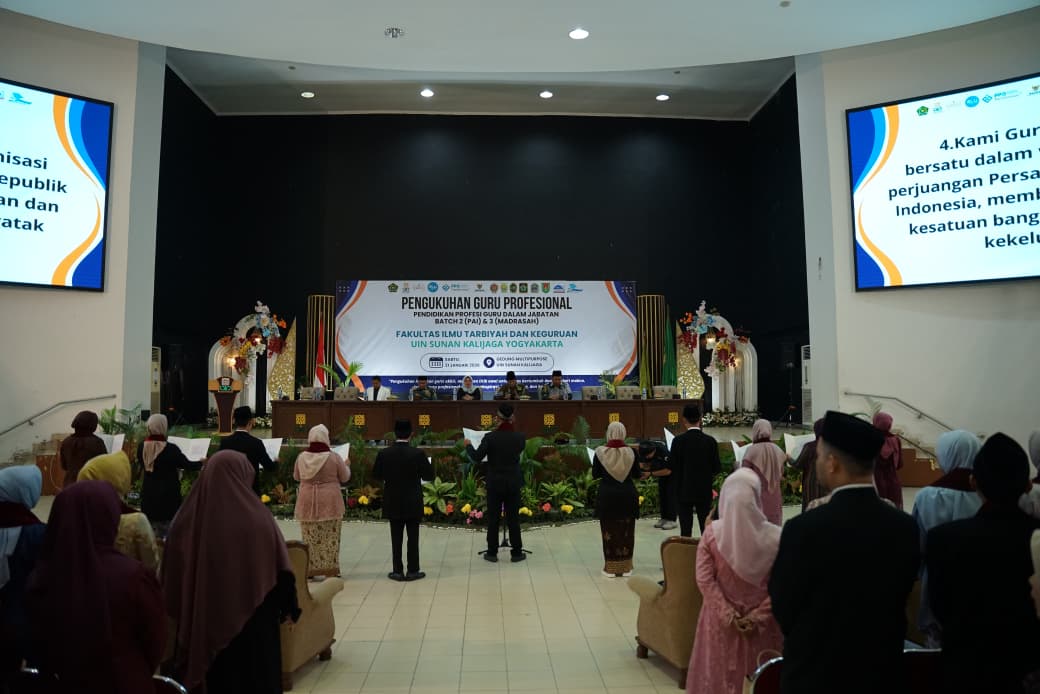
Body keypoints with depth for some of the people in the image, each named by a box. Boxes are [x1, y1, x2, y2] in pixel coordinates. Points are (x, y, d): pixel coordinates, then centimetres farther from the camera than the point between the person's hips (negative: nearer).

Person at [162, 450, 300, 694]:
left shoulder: (187, 518, -8)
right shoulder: (257, 518, -19)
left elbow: (171, 574, 1)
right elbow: (281, 572, -14)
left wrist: (181, 617, 15)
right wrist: (289, 607, 1)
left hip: (207, 618, 4)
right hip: (253, 618, -3)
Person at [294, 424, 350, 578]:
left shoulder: (302, 456, -2)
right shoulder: (334, 457, -10)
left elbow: (296, 477, 13)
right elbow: (345, 478, 0)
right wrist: (347, 465, 18)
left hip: (307, 502, 3)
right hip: (329, 502, -2)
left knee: (309, 537, 9)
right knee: (330, 537, 4)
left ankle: (309, 570, 14)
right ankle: (330, 570, 7)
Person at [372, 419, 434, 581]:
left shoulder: (383, 454, -8)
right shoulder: (418, 454, -14)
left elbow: (376, 475, 3)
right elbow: (429, 476, -7)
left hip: (393, 503, 2)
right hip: (413, 503, -2)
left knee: (396, 538, 10)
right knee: (413, 537, 7)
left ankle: (398, 571, 15)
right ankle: (413, 571, 12)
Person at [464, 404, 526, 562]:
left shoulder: (490, 437, -15)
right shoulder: (520, 437, -7)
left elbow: (477, 458, -13)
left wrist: (468, 445, 5)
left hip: (495, 483, -1)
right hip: (513, 483, 2)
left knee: (493, 518, 9)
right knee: (513, 518, 9)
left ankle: (492, 552, 16)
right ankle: (516, 552, 15)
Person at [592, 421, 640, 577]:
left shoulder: (600, 452, -10)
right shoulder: (630, 452, -7)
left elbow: (595, 475, -1)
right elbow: (636, 474, 4)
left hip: (607, 496, -1)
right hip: (627, 495, 1)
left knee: (609, 531, 8)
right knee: (626, 531, 11)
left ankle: (611, 568, 12)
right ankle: (625, 567, 18)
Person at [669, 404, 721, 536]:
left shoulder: (678, 441, -12)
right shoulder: (710, 441, -7)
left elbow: (671, 466, -8)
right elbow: (717, 468, -4)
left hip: (684, 491, -1)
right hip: (704, 491, 2)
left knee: (685, 529, 4)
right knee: (706, 527, 11)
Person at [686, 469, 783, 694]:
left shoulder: (712, 533, -15)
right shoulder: (775, 537, -16)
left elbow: (705, 580, -12)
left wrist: (729, 615, -7)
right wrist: (759, 616, -6)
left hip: (721, 620, 0)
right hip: (762, 621, 0)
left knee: (720, 674, 18)